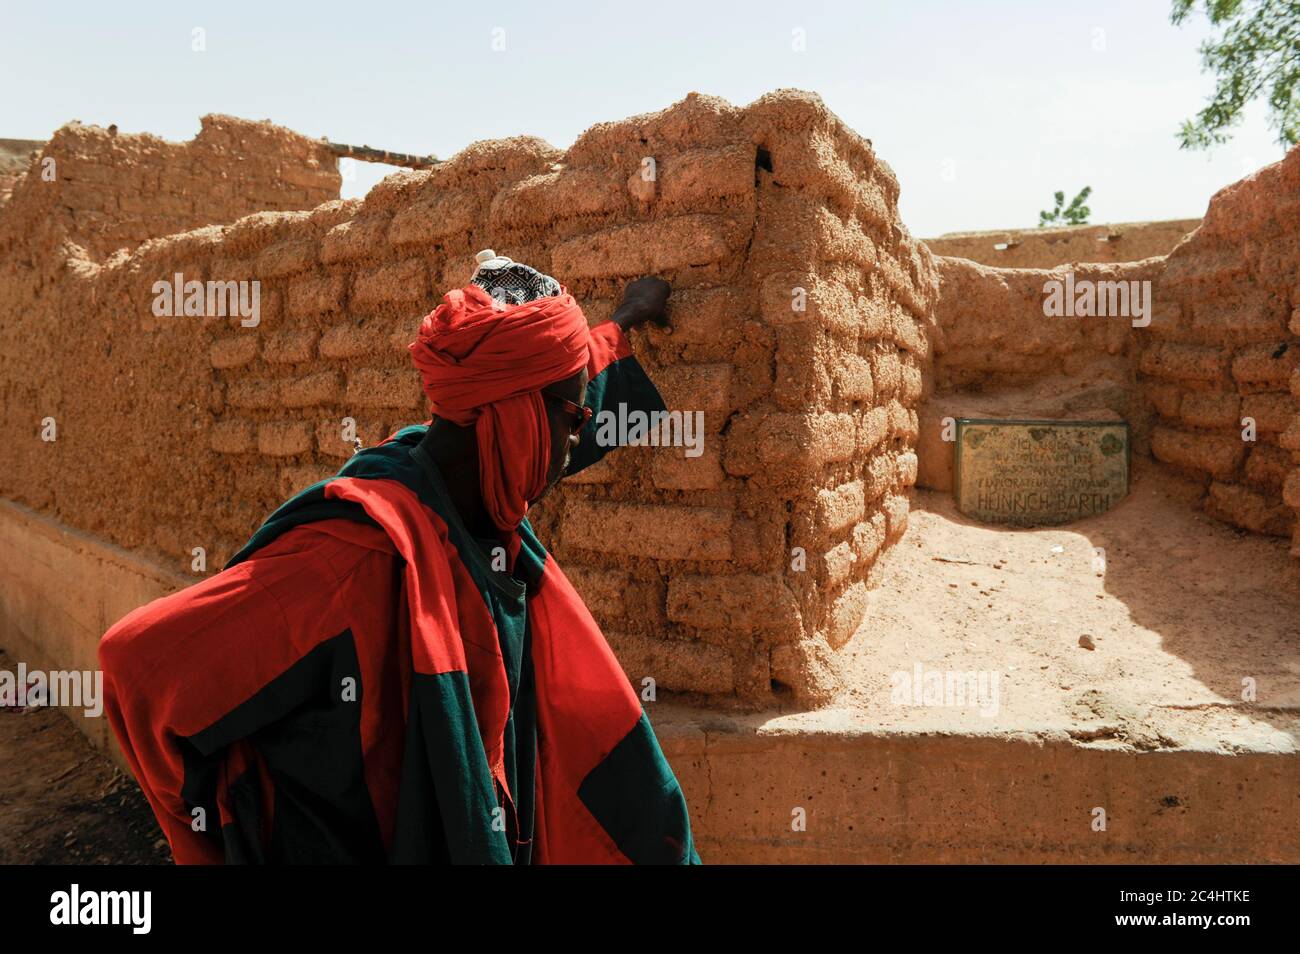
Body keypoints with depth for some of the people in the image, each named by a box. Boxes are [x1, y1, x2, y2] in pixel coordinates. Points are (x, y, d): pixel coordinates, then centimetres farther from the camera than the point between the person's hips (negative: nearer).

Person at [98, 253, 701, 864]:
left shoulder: (478, 503, -9)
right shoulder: (362, 545, -33)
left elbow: (564, 402, 11)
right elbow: (140, 658, -28)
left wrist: (623, 323, 25)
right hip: (360, 845, -7)